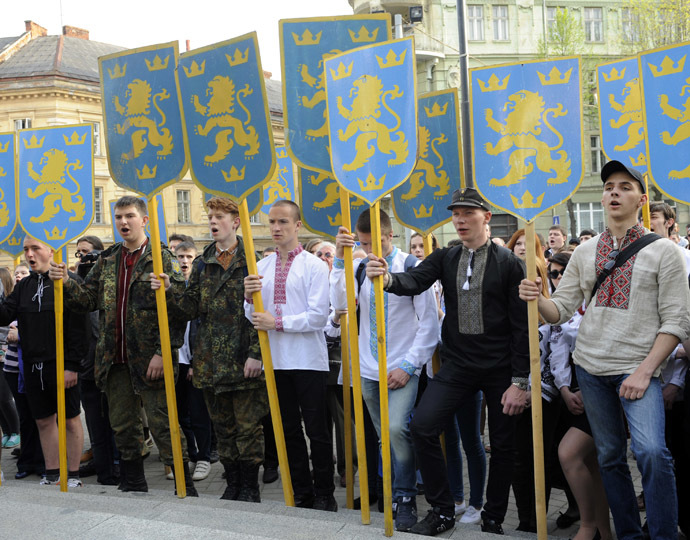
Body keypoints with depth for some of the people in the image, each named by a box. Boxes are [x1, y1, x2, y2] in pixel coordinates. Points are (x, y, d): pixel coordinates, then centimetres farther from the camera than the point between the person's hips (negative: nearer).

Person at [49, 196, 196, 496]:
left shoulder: (161, 258, -5)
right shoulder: (107, 260, 14)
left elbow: (177, 308, -11)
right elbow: (89, 299, 13)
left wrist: (162, 351, -17)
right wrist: (66, 283, -6)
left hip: (149, 359, -6)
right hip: (115, 359, 6)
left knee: (162, 424, -3)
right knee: (123, 426, 13)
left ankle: (185, 487, 9)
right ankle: (133, 486, 27)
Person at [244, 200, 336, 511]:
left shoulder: (314, 266, -5)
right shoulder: (260, 267, 10)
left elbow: (319, 316, -14)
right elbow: (254, 318, 12)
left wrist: (278, 322, -15)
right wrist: (249, 299, -8)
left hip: (308, 360, -5)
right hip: (276, 360, 5)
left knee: (317, 432, 3)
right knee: (289, 431, 13)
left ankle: (324, 495, 17)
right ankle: (302, 494, 26)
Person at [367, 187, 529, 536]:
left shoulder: (509, 263, -5)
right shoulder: (445, 259, 6)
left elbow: (522, 324, -8)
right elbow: (416, 280, -12)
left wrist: (520, 381, -11)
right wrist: (389, 278, -35)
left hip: (501, 369, -2)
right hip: (457, 364, 3)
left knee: (502, 445, 6)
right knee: (422, 425, -12)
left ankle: (493, 519, 27)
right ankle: (442, 511, 5)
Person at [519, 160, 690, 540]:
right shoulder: (584, 253, 10)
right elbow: (561, 310, 7)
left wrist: (645, 370, -13)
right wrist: (536, 298, -15)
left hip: (637, 368, -4)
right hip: (590, 367, 4)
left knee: (651, 451, -20)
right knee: (609, 457, 10)